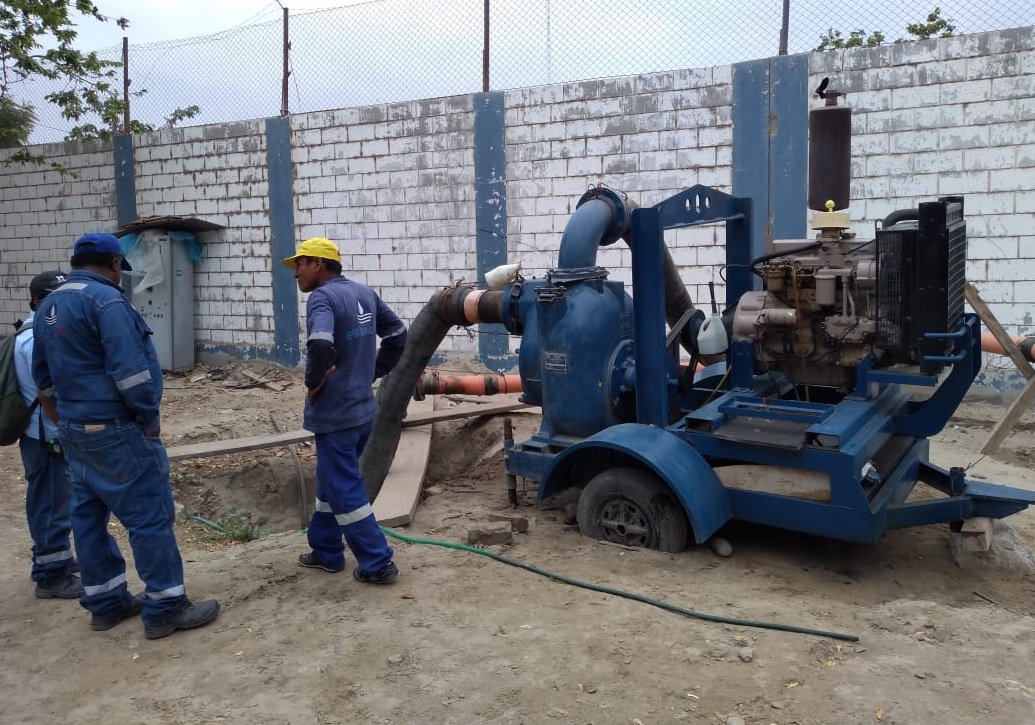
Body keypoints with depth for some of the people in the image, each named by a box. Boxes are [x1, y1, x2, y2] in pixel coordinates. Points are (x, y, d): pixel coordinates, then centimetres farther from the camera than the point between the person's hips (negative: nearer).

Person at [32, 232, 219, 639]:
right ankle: (165, 608, 2)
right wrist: (150, 418, -13)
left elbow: (43, 374, 20)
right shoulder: (105, 299, -16)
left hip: (74, 430, 10)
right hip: (116, 431, -10)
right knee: (150, 516, -3)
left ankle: (106, 602, 24)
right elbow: (129, 369, -23)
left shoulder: (47, 306, 13)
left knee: (89, 516, 14)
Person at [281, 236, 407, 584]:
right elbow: (398, 334, 16)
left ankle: (378, 564, 6)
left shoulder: (322, 297, -17)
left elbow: (320, 345, -36)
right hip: (362, 408, 9)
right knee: (331, 481, 21)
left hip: (335, 413, -9)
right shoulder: (365, 292, 9)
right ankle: (326, 551, 32)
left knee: (346, 491, 1)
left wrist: (313, 382, -18)